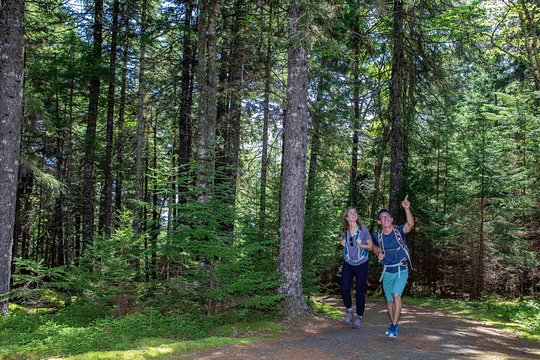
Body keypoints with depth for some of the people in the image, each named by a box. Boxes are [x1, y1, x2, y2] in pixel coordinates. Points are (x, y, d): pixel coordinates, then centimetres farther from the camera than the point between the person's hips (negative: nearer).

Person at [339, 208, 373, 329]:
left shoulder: (363, 229, -11)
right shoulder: (344, 231, -1)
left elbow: (371, 246, -4)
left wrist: (361, 245, -23)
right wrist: (342, 243, -5)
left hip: (361, 264, -3)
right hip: (348, 264, 3)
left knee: (360, 291, 0)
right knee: (344, 289, -6)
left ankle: (359, 317, 15)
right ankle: (349, 312, 18)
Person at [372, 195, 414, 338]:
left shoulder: (399, 231, -11)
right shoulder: (377, 236, -1)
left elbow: (410, 224, -31)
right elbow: (374, 246, 22)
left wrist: (407, 209, -47)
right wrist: (378, 254, 0)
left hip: (401, 270, -4)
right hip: (387, 271, 4)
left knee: (396, 295, -21)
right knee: (389, 300, 11)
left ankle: (394, 326, -11)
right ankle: (393, 324, 31)